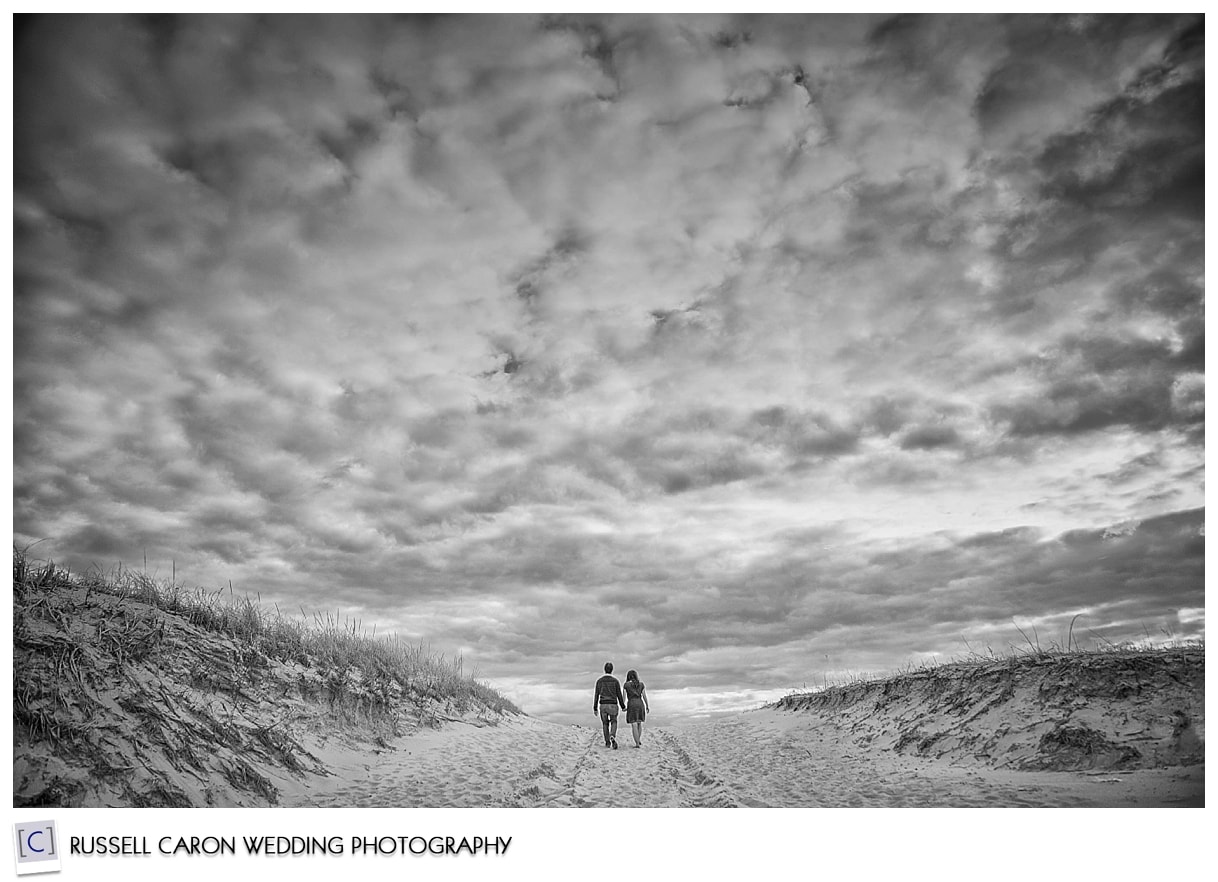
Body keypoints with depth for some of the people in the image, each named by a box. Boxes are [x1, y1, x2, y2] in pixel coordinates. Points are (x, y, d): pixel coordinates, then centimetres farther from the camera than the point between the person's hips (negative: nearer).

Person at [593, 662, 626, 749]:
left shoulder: (599, 681, 2)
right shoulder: (615, 681, -2)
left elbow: (596, 696, 2)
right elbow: (619, 695, -1)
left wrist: (595, 708, 8)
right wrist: (623, 706, 9)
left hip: (603, 705, 1)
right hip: (613, 705, -1)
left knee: (605, 724, 18)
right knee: (614, 723, 11)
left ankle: (607, 742, 17)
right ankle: (612, 737, -17)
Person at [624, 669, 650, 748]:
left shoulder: (627, 684, -1)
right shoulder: (641, 684, 5)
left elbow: (624, 696, -3)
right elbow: (644, 695, 2)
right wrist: (647, 706, 7)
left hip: (631, 705, -3)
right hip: (640, 704, 3)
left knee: (634, 725, -2)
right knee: (639, 723, 22)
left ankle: (637, 743, -7)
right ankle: (639, 740, 24)